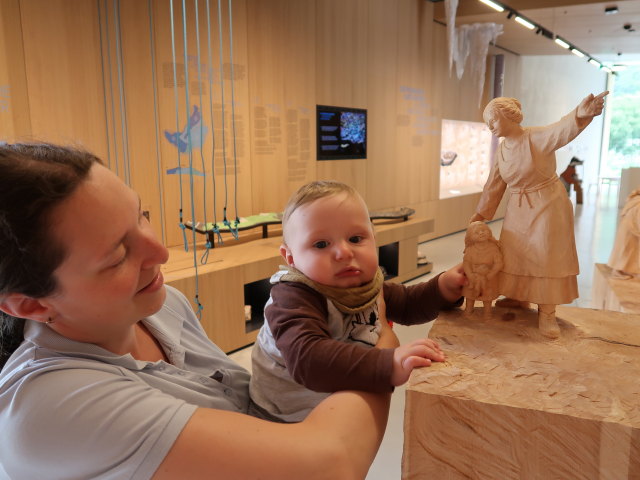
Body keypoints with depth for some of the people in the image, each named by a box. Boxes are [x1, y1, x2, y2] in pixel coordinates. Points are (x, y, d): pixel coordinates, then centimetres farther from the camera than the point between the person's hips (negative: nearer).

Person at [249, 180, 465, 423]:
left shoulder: (367, 284, -7)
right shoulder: (292, 298, -31)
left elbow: (407, 303, 12)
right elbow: (306, 358, -48)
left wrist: (445, 286, -7)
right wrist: (389, 366, -55)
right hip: (289, 418, -6)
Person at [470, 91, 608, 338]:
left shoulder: (538, 137, -18)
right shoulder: (501, 150, 2)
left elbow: (562, 129, -40)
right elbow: (493, 185, 8)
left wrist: (580, 115, -62)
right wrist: (481, 213, 10)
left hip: (547, 206, -6)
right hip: (518, 209, 6)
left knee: (547, 258, -2)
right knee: (513, 253, 12)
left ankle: (546, 313, 8)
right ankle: (519, 297, 32)